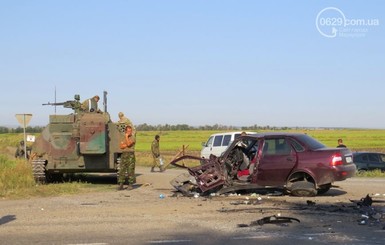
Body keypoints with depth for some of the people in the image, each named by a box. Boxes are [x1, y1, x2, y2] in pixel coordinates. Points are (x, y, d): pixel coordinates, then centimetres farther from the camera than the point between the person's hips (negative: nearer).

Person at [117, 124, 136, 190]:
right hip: (124, 154, 5)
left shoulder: (133, 137, 1)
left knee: (130, 170, -4)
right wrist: (126, 145, -10)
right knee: (122, 170, 0)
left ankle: (131, 184, 2)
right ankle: (121, 184, 2)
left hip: (130, 155, -5)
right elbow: (121, 146, 4)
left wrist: (126, 137, -8)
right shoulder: (123, 138, 17)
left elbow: (128, 144, -15)